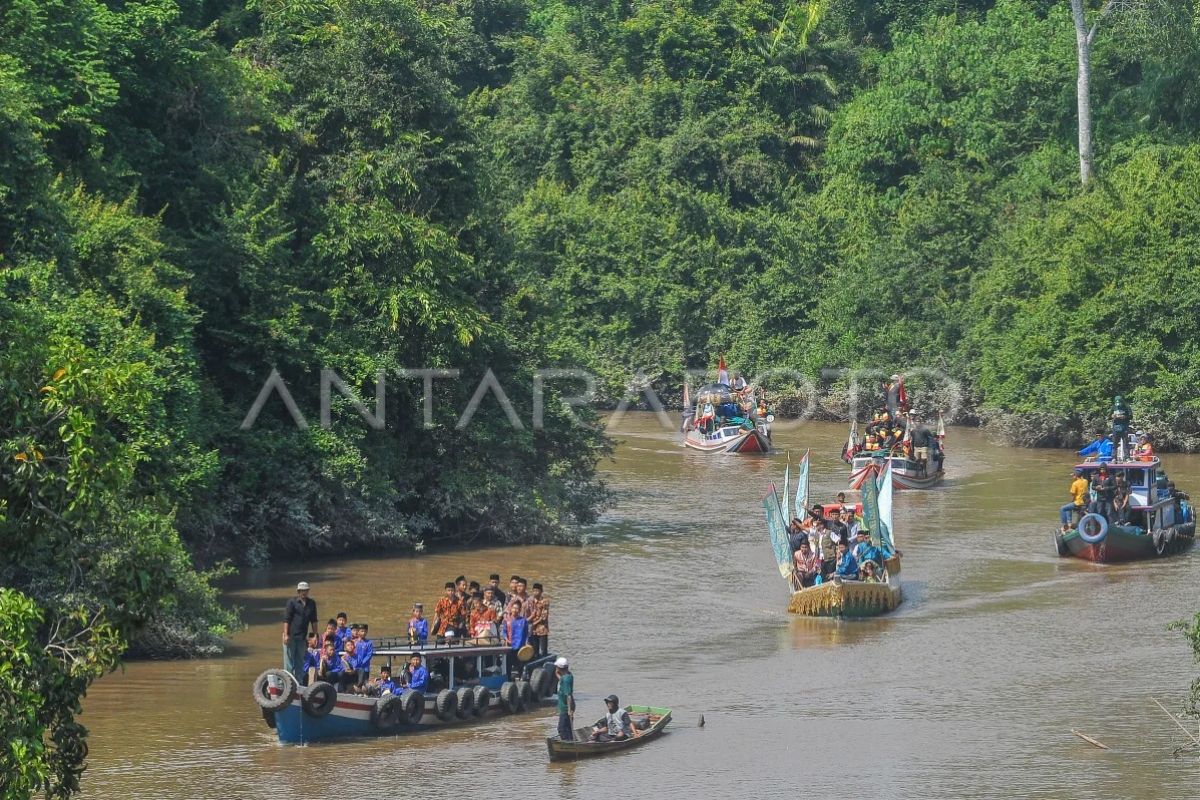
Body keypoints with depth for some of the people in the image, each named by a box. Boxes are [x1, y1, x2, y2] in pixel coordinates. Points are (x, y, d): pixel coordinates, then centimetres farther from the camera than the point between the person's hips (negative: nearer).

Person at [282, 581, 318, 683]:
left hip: (302, 637, 5)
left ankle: (299, 683, 13)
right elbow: (286, 620, -8)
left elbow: (313, 621, 15)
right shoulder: (292, 602, -4)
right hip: (291, 636, -5)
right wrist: (286, 635, -16)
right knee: (289, 662, -3)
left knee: (300, 662, 9)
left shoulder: (311, 603, 10)